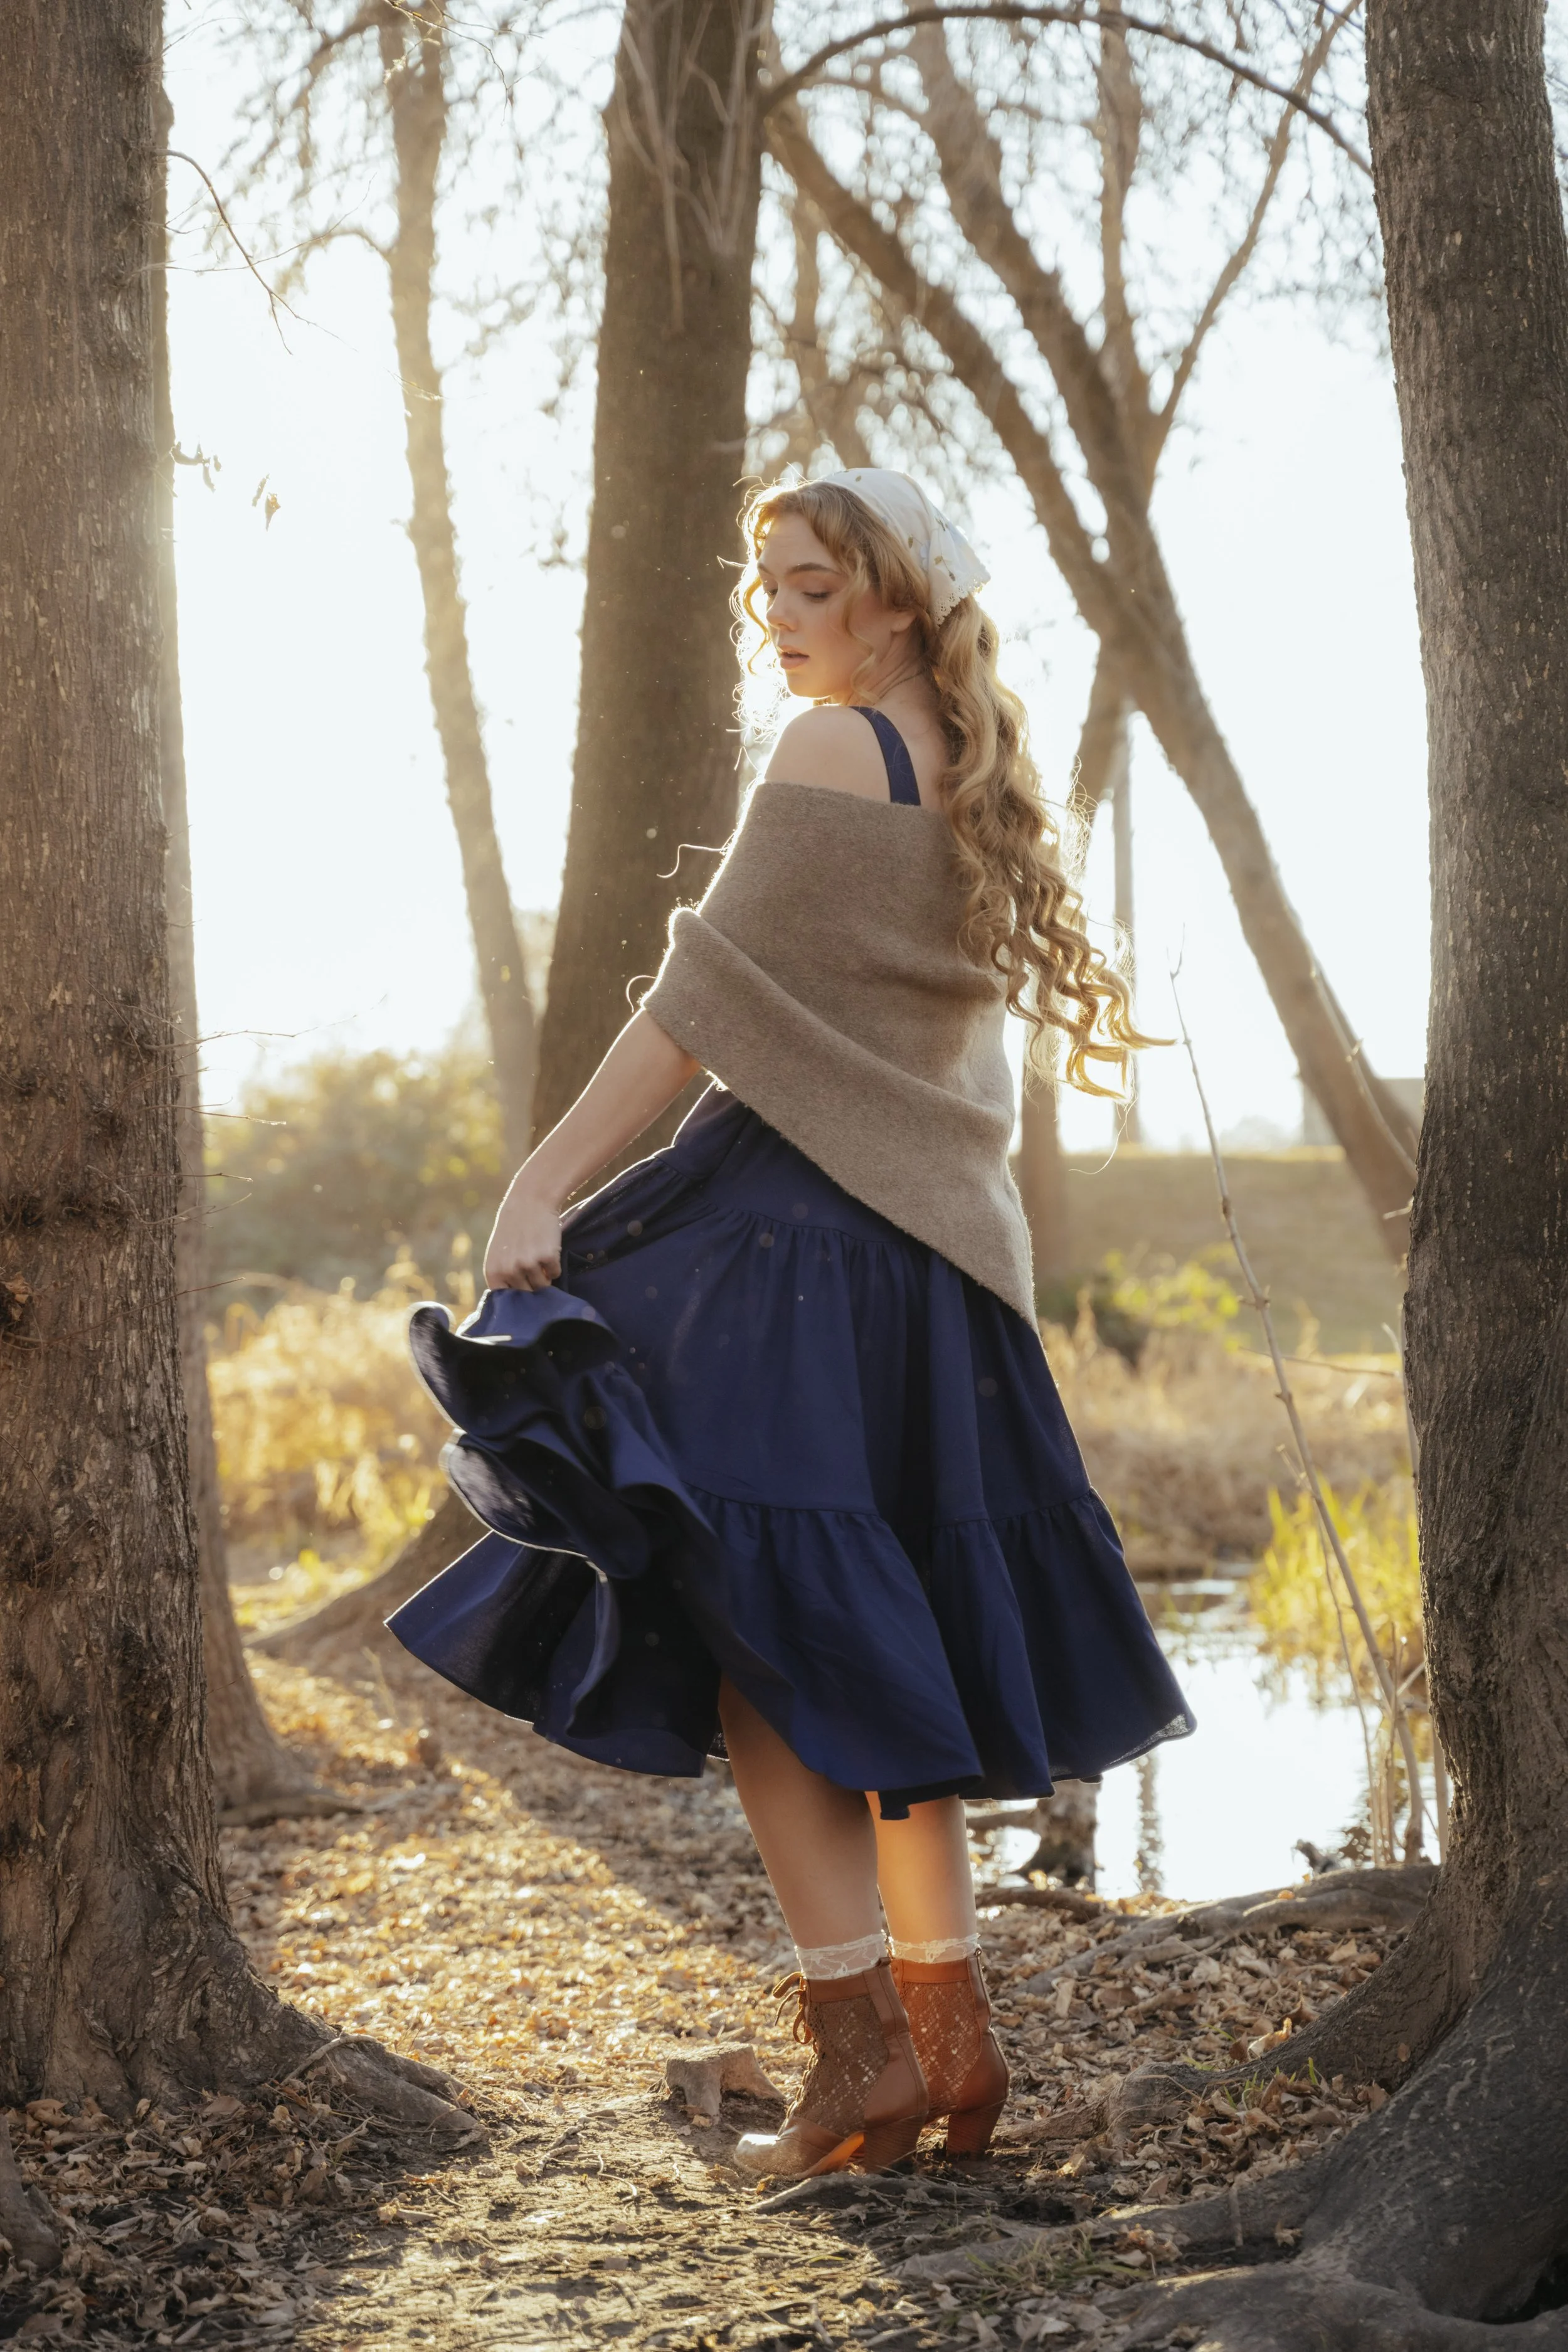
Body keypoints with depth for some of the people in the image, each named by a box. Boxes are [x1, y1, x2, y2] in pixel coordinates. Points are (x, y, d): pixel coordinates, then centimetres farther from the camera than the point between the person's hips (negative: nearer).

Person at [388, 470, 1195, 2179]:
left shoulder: (836, 747, -7)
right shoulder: (976, 779, 17)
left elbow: (715, 995, -14)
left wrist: (546, 1183, -15)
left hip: (799, 1223, -9)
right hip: (938, 1253, 9)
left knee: (756, 1632, -6)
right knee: (885, 1645, 13)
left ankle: (863, 2049, -9)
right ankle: (953, 2036, 15)